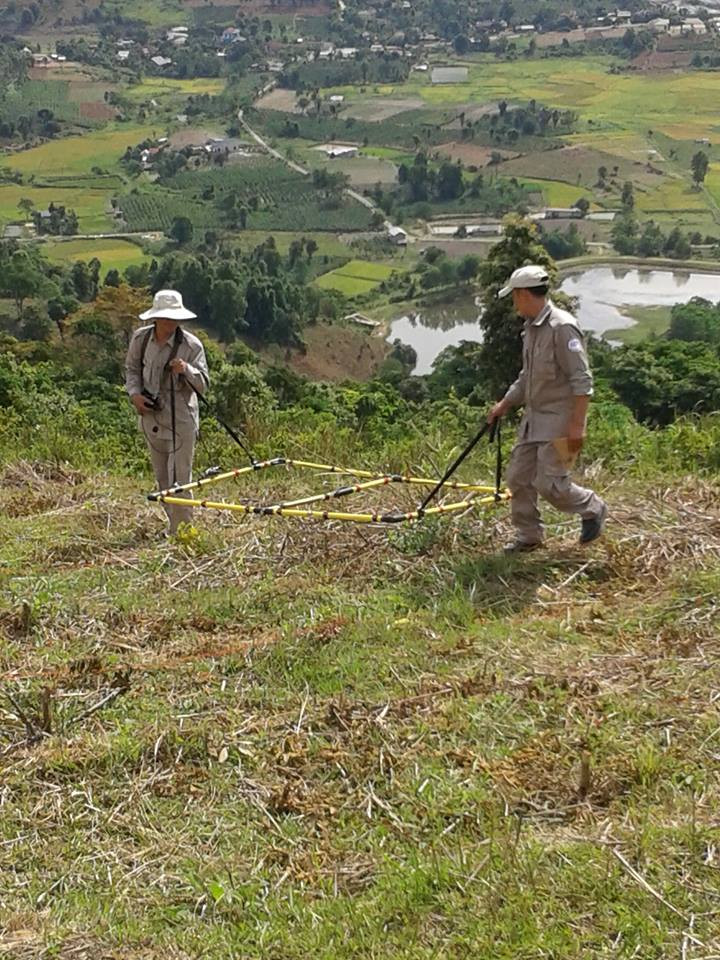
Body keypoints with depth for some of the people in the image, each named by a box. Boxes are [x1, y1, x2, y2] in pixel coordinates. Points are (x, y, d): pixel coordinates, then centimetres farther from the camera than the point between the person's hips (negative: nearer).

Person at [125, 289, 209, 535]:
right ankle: (174, 522, 30)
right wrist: (134, 393, -4)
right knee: (162, 477, 15)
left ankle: (180, 530, 3)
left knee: (179, 477, -5)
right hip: (151, 415, 5)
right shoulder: (140, 338, -1)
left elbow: (203, 385, -11)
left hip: (181, 418, -5)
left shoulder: (191, 345, -13)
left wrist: (186, 370, -31)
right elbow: (132, 369, 14)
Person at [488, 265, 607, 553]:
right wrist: (504, 404, 22)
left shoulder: (562, 327, -20)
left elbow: (582, 380, -21)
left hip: (559, 420, -9)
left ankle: (593, 509, 18)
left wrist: (577, 424, -23)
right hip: (534, 417, 9)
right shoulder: (531, 328, 10)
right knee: (518, 477, 9)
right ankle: (528, 536, 23)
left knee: (549, 483, -8)